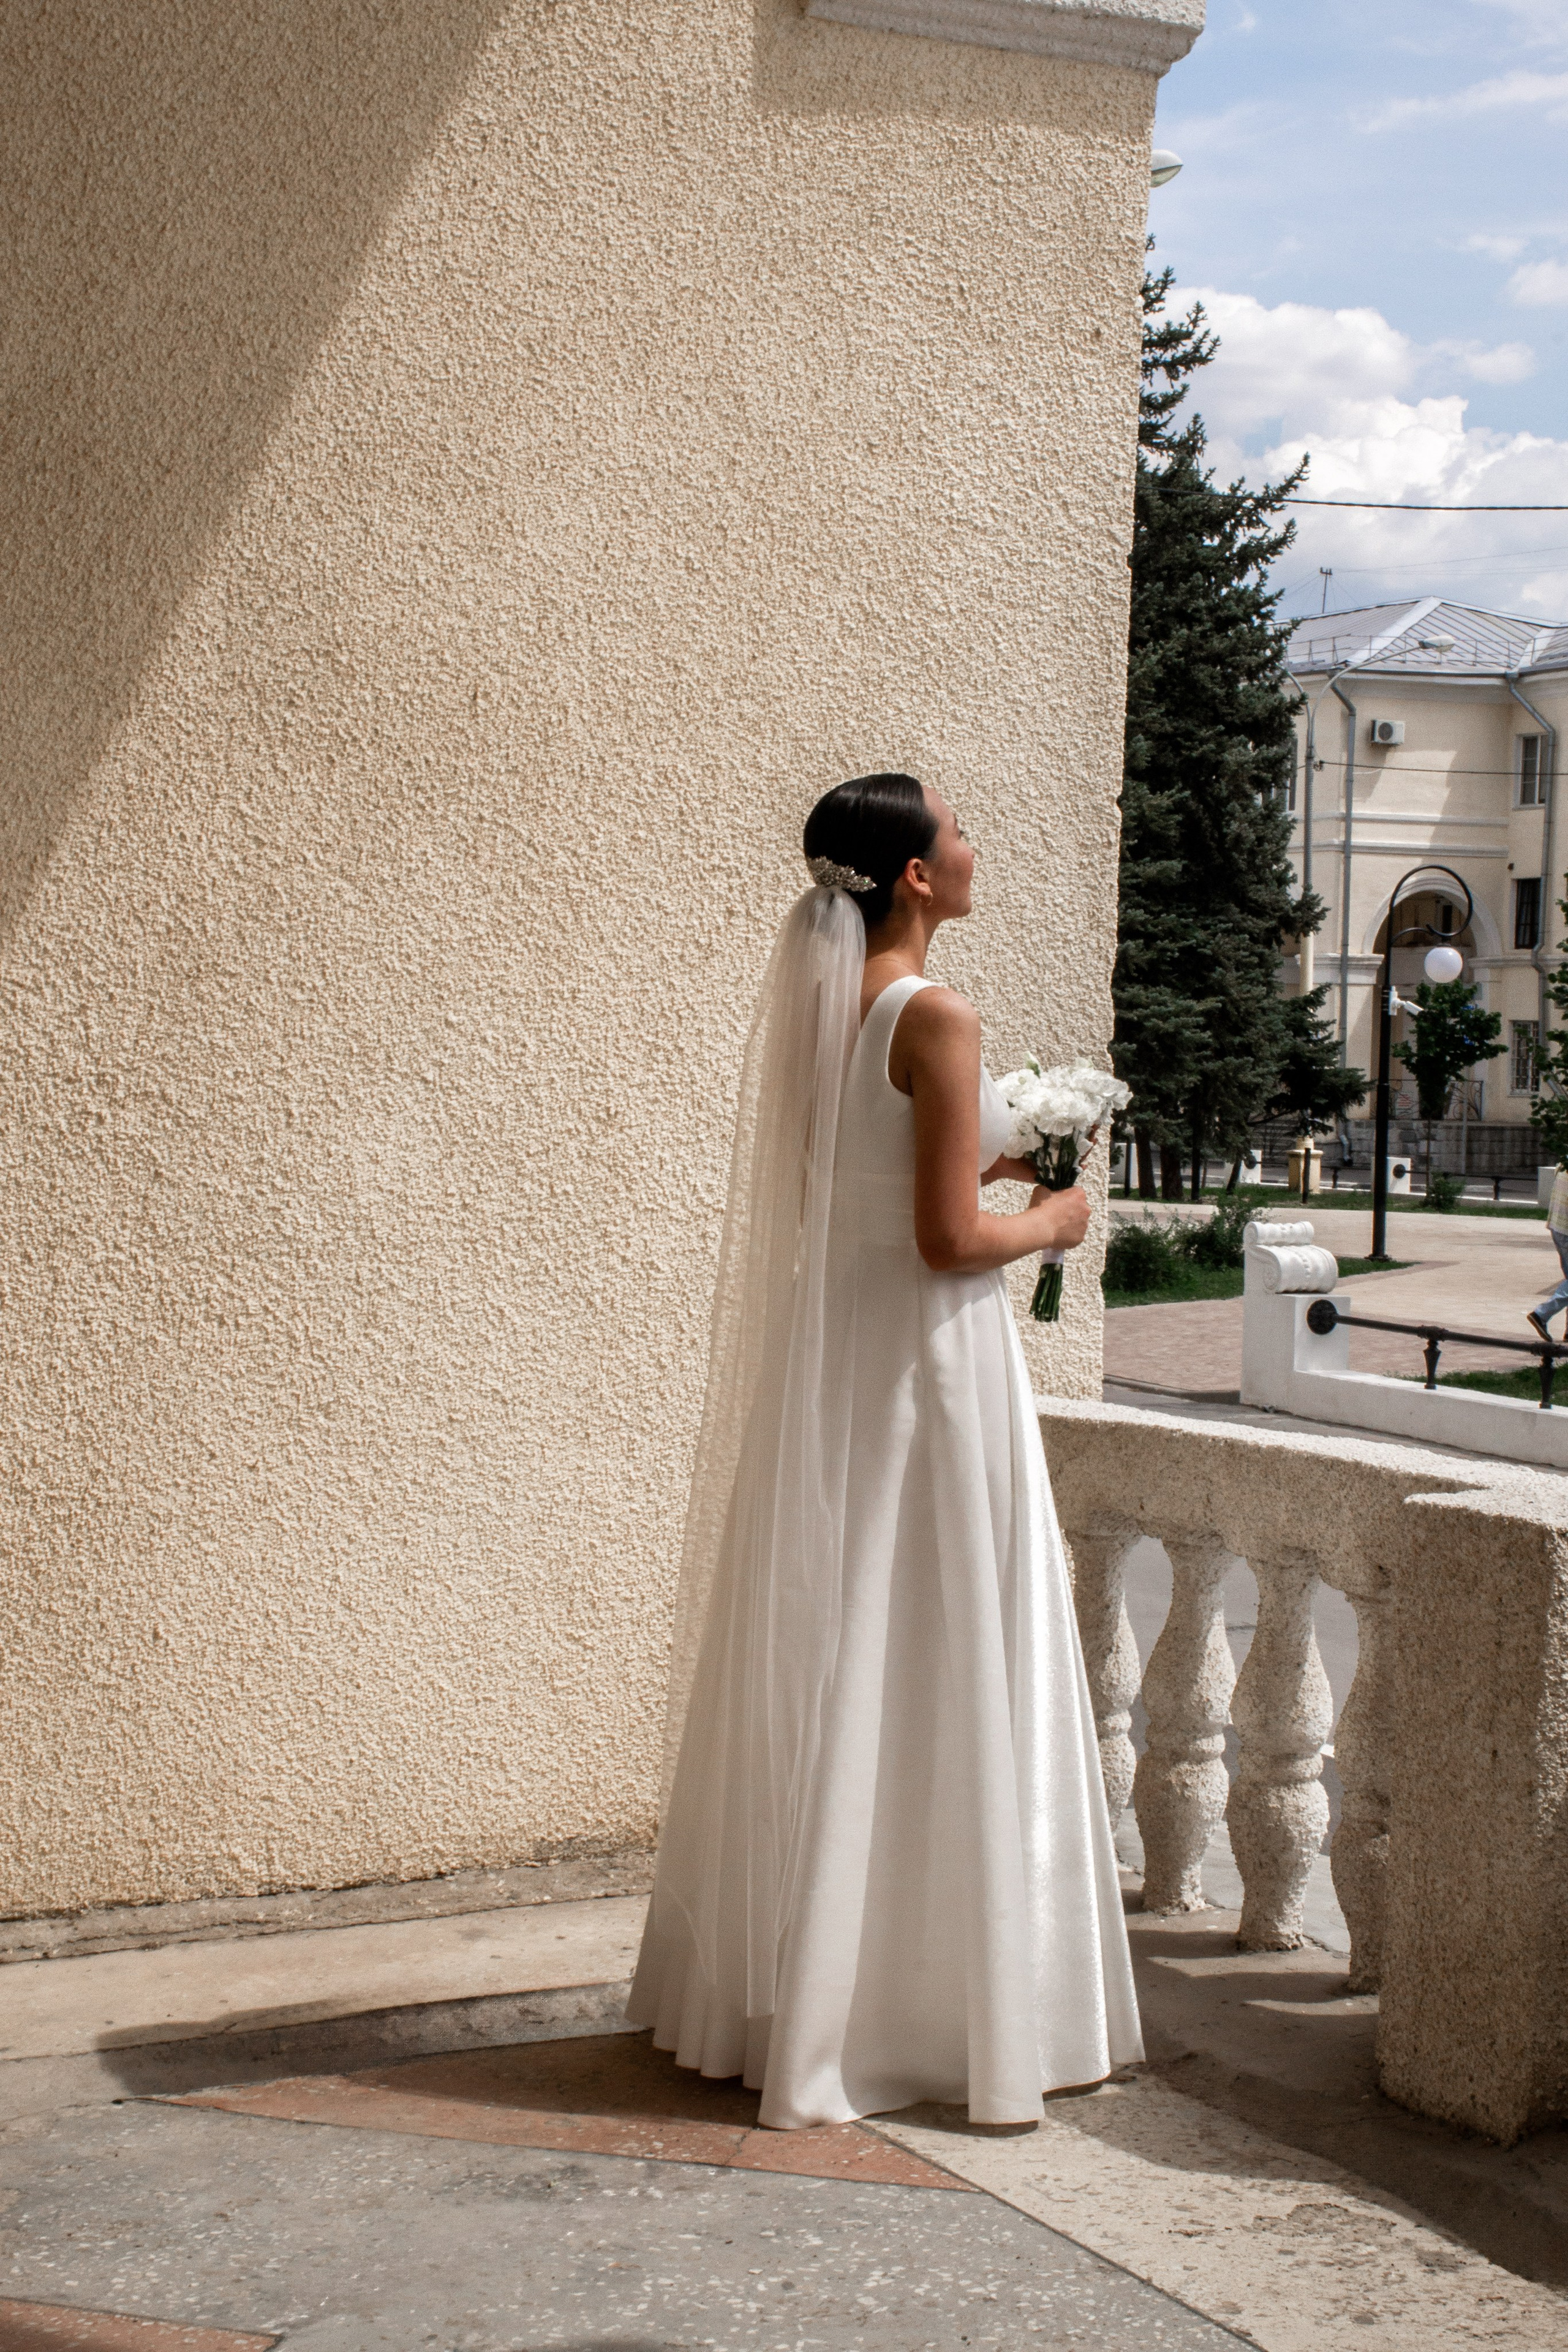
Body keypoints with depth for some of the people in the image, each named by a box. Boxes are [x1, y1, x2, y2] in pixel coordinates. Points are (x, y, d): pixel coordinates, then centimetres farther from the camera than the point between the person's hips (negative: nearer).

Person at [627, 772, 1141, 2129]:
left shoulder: (819, 1001, 7)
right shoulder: (935, 1020, -17)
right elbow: (949, 1241, -20)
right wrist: (1049, 1225, -3)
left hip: (826, 1353, 8)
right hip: (927, 1364, -8)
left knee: (819, 1676, 15)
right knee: (927, 1685, 1)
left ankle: (769, 1989, 25)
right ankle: (915, 2013, 9)